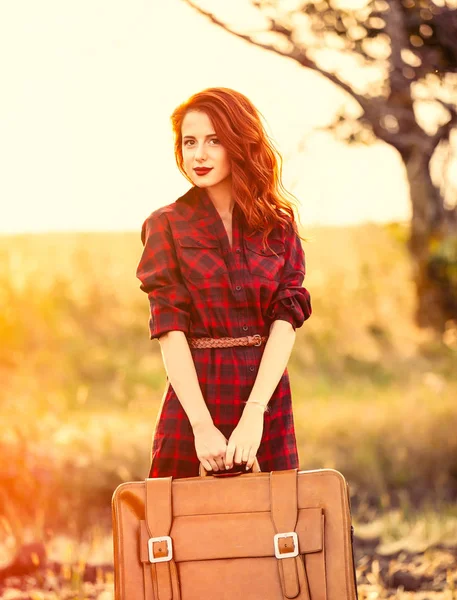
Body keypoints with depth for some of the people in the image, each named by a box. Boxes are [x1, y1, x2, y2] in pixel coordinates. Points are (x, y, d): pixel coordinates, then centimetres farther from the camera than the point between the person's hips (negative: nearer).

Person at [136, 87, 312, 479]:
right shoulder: (167, 225, 1)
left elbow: (285, 321, -4)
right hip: (194, 397, -2)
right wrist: (202, 425, -17)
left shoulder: (279, 225, 6)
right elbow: (171, 332, -7)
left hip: (267, 396, 2)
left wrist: (254, 413, -17)